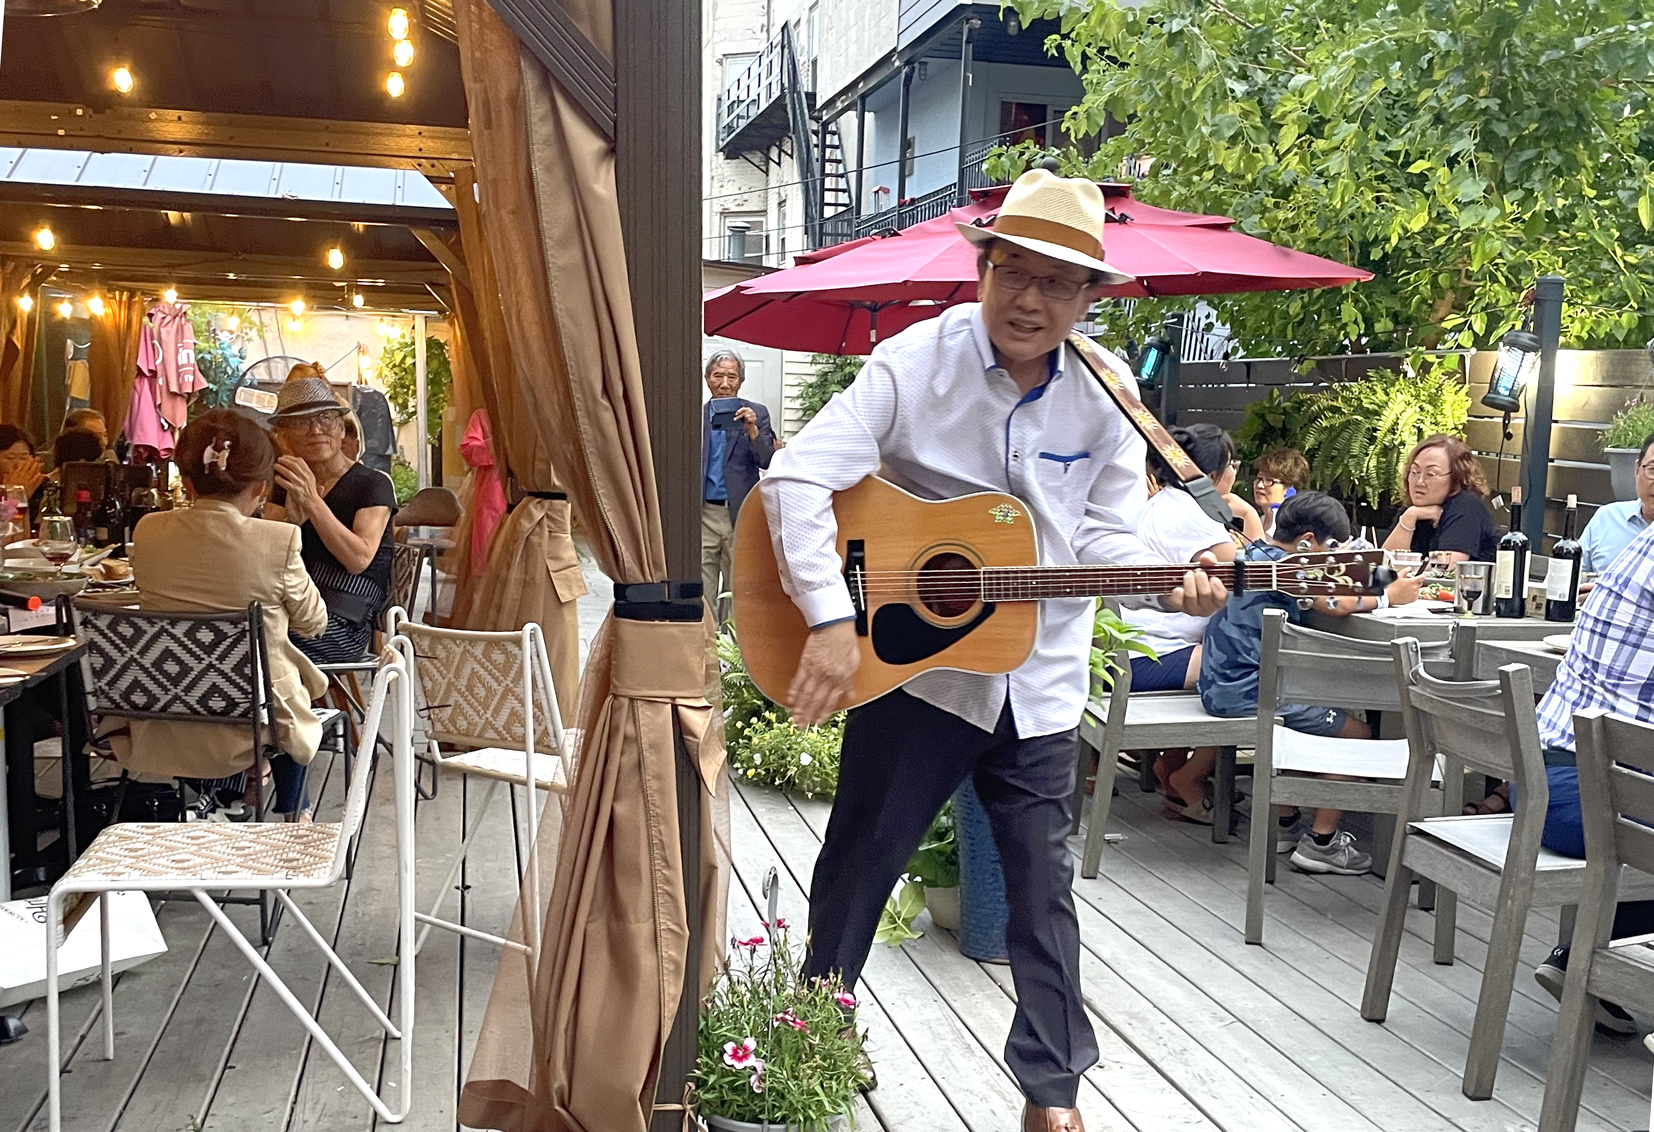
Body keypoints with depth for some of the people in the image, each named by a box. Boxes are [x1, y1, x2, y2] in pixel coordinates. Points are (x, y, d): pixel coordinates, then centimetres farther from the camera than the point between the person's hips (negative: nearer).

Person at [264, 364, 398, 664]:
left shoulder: (373, 484, 3)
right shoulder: (284, 487, 19)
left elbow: (359, 559, -13)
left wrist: (312, 502, -21)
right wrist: (292, 520, -16)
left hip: (344, 624, -4)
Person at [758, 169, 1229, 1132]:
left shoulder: (1106, 400, -3)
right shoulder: (917, 364, -14)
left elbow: (1108, 534, 1)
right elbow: (799, 476, -20)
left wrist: (1171, 582, -20)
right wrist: (831, 619, -28)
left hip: (1040, 684, 3)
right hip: (910, 663, -2)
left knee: (1044, 883, 12)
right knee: (860, 862, 13)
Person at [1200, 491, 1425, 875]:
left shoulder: (1253, 554, 14)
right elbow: (1337, 605, -25)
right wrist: (1389, 596, -10)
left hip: (1220, 686, 10)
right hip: (1249, 693, -10)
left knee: (1309, 716, 32)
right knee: (1356, 733, 1)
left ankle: (1285, 824, 32)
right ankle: (1321, 841, 5)